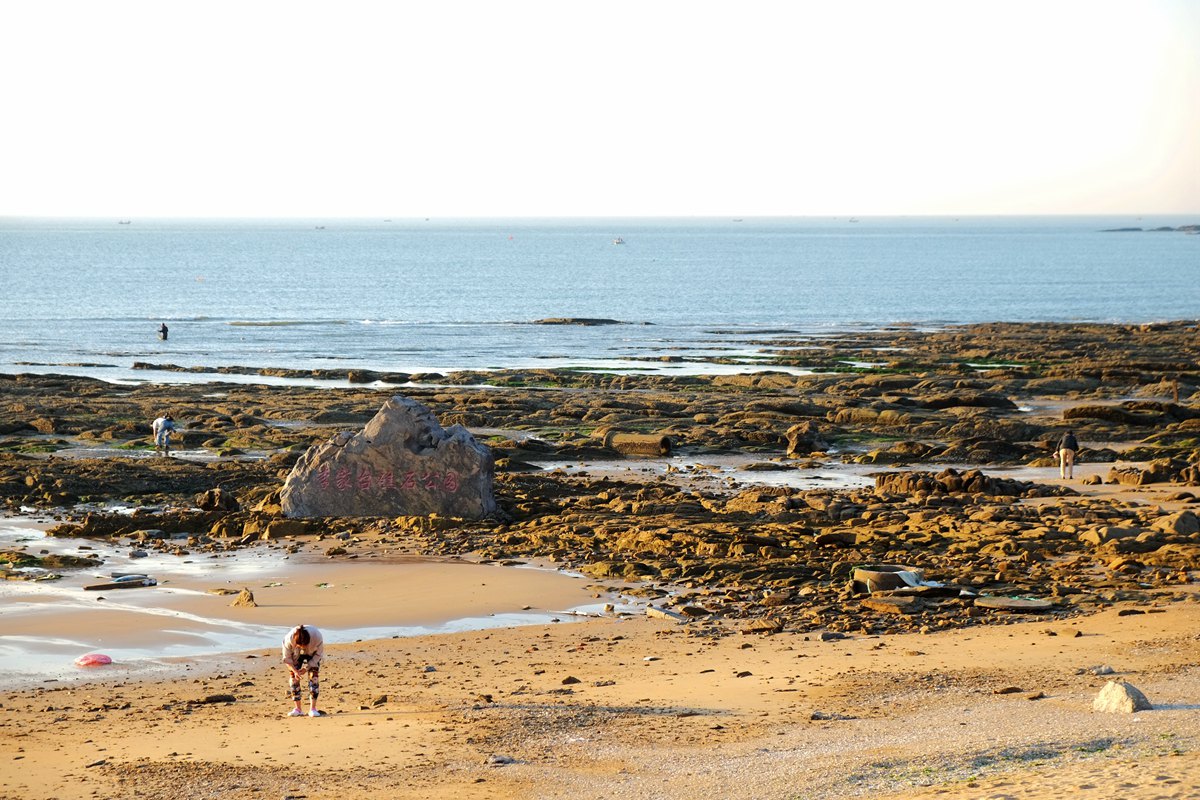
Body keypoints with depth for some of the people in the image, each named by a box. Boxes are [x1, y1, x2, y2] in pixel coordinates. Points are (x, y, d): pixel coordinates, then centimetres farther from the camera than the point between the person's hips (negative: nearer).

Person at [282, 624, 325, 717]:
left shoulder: (317, 637, -39)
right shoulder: (288, 639, -37)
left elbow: (318, 654, -21)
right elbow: (287, 658, -19)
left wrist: (306, 668, -25)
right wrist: (294, 670, -30)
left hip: (313, 653, -1)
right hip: (296, 654, 1)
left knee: (314, 676, -15)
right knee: (293, 676, -10)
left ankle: (312, 709, -15)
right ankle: (298, 709, -4)